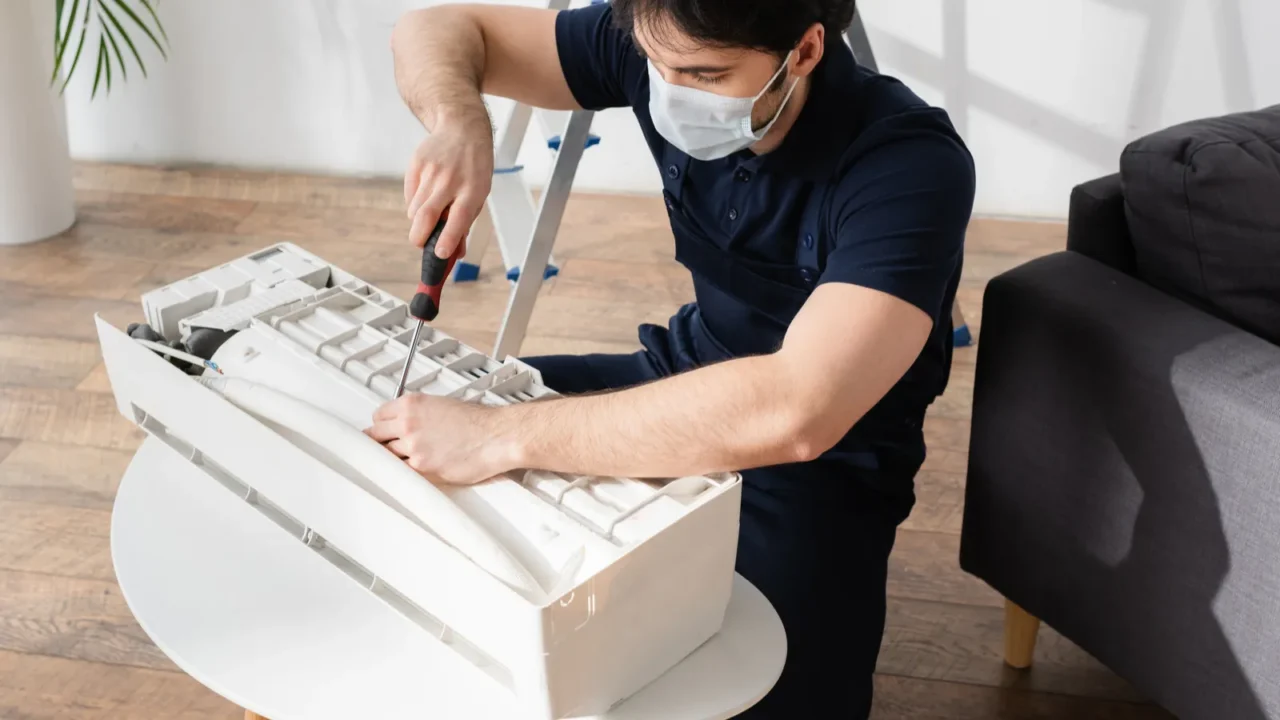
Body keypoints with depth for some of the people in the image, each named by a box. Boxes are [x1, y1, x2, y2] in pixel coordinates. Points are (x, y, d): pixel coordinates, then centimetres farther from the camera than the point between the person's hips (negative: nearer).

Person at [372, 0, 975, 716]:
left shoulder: (912, 169, -29)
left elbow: (790, 414, -44)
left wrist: (502, 436, -42)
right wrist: (459, 122, -27)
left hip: (816, 470, -6)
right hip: (682, 388, 6)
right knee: (391, 437, 3)